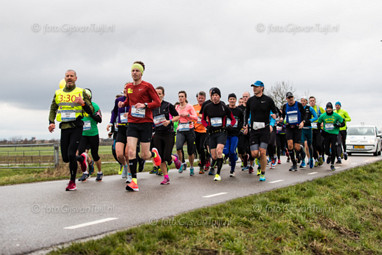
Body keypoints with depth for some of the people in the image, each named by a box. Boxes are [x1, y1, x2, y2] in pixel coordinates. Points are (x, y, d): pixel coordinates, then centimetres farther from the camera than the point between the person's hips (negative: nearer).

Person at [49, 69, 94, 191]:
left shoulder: (81, 92, 3)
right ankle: (82, 158, 38)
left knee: (71, 154, -15)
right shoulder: (58, 93, 12)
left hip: (76, 127, -4)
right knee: (65, 158, 5)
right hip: (64, 127, 4)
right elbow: (53, 109, 22)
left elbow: (91, 111, 0)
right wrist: (51, 122, 6)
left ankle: (72, 181, 2)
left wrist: (83, 103, -19)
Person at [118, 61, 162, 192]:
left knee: (144, 156, 0)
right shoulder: (128, 87, 10)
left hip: (146, 123, -3)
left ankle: (154, 153, 37)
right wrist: (123, 103, 5)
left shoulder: (147, 86, -4)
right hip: (132, 123, 4)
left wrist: (144, 105, -20)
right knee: (131, 151, -12)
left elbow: (157, 102, -4)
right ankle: (134, 181, -5)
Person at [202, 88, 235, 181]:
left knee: (219, 151, -24)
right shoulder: (207, 107, 4)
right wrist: (207, 126, 0)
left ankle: (218, 173, -18)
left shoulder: (224, 107, -1)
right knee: (214, 157, 1)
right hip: (212, 133, 3)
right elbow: (203, 119, 18)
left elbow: (233, 119, 9)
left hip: (222, 132, -3)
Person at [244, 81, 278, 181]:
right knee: (254, 154, -7)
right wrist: (246, 125, 16)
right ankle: (262, 159, 30)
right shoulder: (250, 100, 7)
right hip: (253, 130, 2)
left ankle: (262, 174, 5)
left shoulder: (268, 100, -1)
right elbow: (247, 113, 22)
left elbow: (275, 113, 10)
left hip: (265, 130, -2)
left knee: (262, 152, -11)